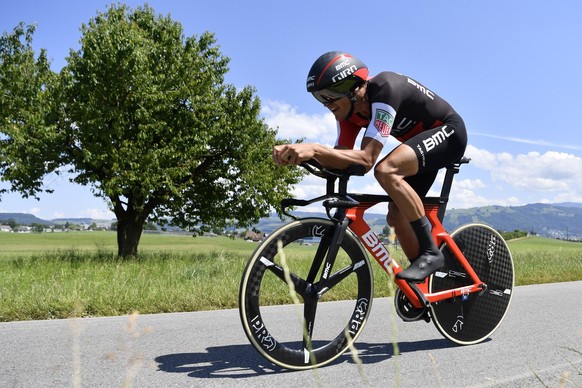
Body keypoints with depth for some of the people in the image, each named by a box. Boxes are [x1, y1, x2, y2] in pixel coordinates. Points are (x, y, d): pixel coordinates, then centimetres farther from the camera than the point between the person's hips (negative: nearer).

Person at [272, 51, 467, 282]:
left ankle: (431, 252, -22)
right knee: (397, 215, 1)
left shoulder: (384, 90, -32)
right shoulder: (350, 107, -7)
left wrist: (314, 148, -49)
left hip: (448, 132, -8)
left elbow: (366, 159, -40)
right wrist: (299, 152, -30)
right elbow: (343, 158, -14)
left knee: (385, 170, -32)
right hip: (422, 143, 9)